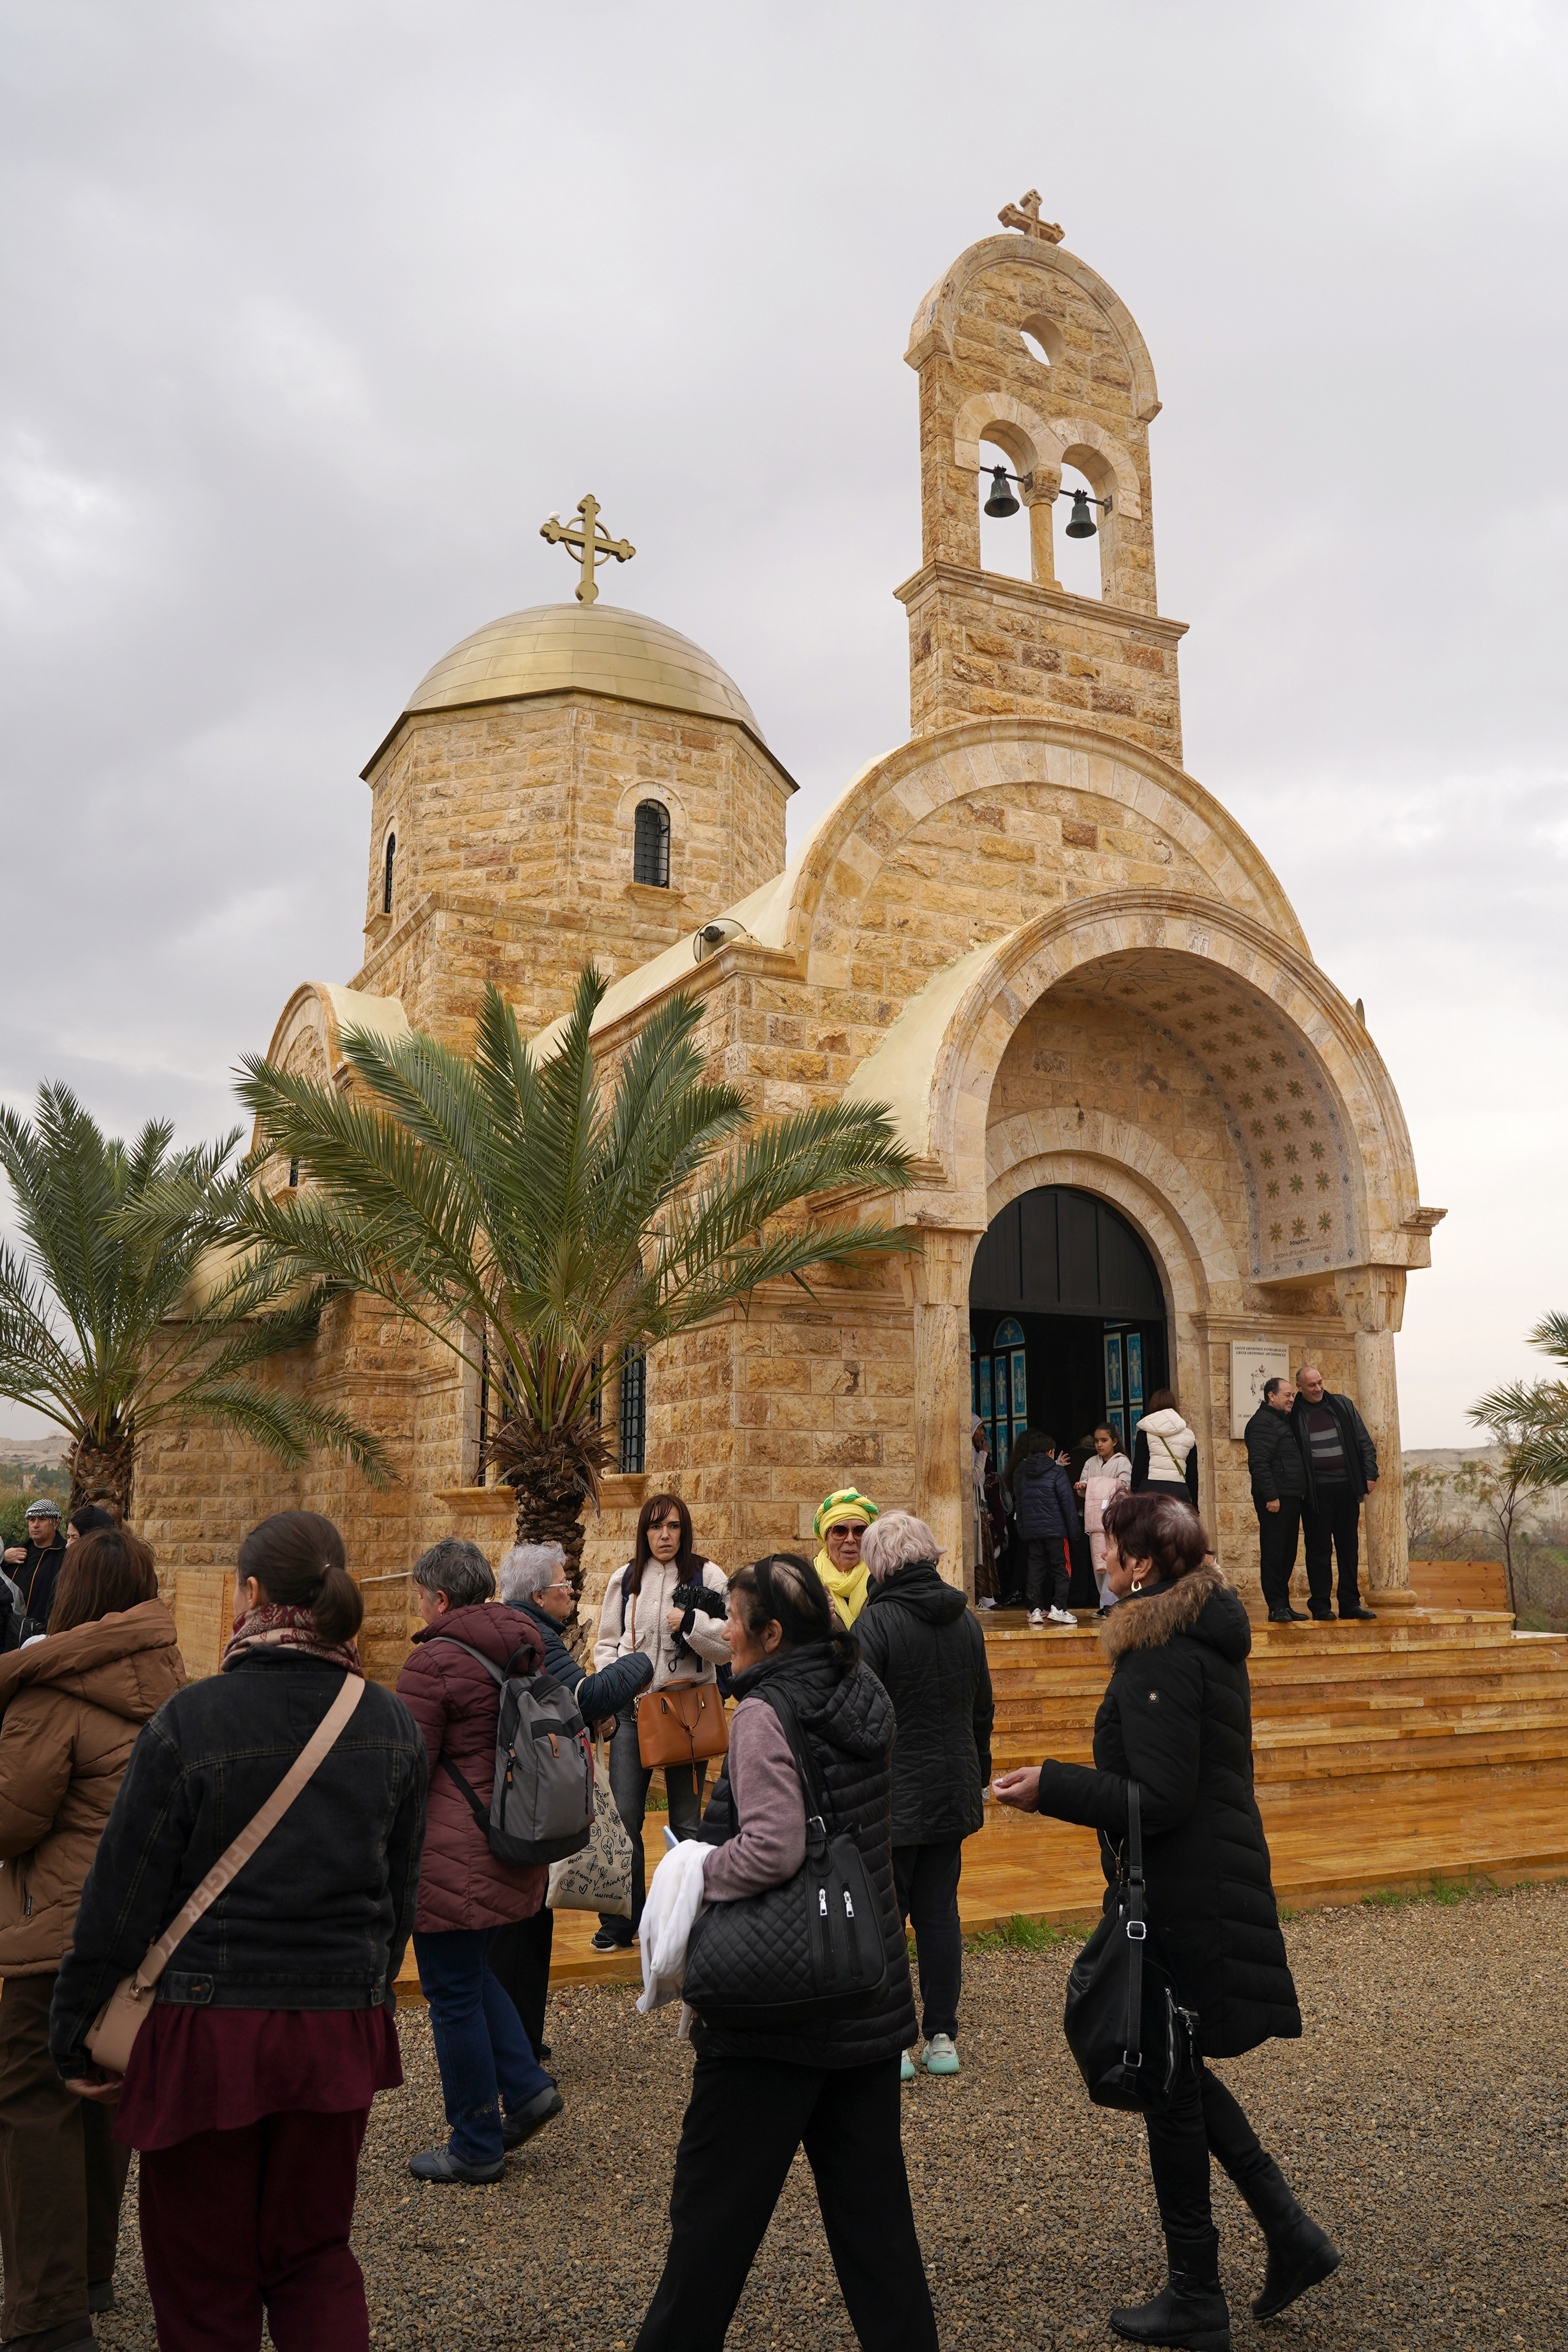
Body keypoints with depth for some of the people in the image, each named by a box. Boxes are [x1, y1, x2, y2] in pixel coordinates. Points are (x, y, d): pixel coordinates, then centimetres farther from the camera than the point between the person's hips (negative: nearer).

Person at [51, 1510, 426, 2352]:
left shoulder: (191, 1719, -15)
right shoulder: (390, 1724, -1)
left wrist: (74, 2028, 2)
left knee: (202, 2277, 15)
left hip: (208, 2028, -4)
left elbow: (123, 1895, -10)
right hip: (339, 2025, 4)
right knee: (315, 2256, 20)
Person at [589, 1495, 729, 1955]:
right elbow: (607, 1642, 15)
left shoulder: (708, 1577, -2)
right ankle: (621, 1922, 14)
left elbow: (731, 1644, -6)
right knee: (622, 1817, 1)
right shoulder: (624, 1580, 8)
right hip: (632, 1710, 2)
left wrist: (691, 1623, -21)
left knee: (686, 1821, 7)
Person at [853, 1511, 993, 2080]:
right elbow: (983, 1710, 15)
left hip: (892, 1797, -6)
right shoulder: (965, 1618, 6)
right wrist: (979, 1782, 24)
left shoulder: (876, 1621, -15)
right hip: (952, 1793, 6)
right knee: (939, 1913, 13)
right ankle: (942, 2038, 19)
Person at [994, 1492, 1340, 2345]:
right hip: (1218, 1883, 10)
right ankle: (1290, 2233, 24)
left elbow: (1160, 1801, -24)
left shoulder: (1161, 1657, -22)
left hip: (1180, 1901, -10)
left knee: (1168, 2085, 6)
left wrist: (1049, 1788, -18)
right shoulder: (1210, 1638, 8)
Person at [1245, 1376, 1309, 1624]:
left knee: (1287, 1555, 10)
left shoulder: (1285, 1422, 22)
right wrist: (1271, 1496, -21)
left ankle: (1284, 1605, 14)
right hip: (1275, 1500, -10)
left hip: (1292, 1499, 10)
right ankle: (1276, 1607, -6)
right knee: (1274, 1554, -7)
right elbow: (1259, 1463, -18)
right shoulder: (1262, 1422, -9)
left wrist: (1301, 1495, 15)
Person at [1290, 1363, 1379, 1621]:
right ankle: (1321, 1605, 7)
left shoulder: (1343, 1406, 8)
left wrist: (1370, 1474, 4)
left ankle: (1351, 1603, 15)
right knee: (1319, 1549, 0)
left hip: (1346, 1487, 4)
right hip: (1316, 1491, -4)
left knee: (1349, 1547, 8)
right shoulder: (1294, 1415, -2)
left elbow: (1364, 1442, 12)